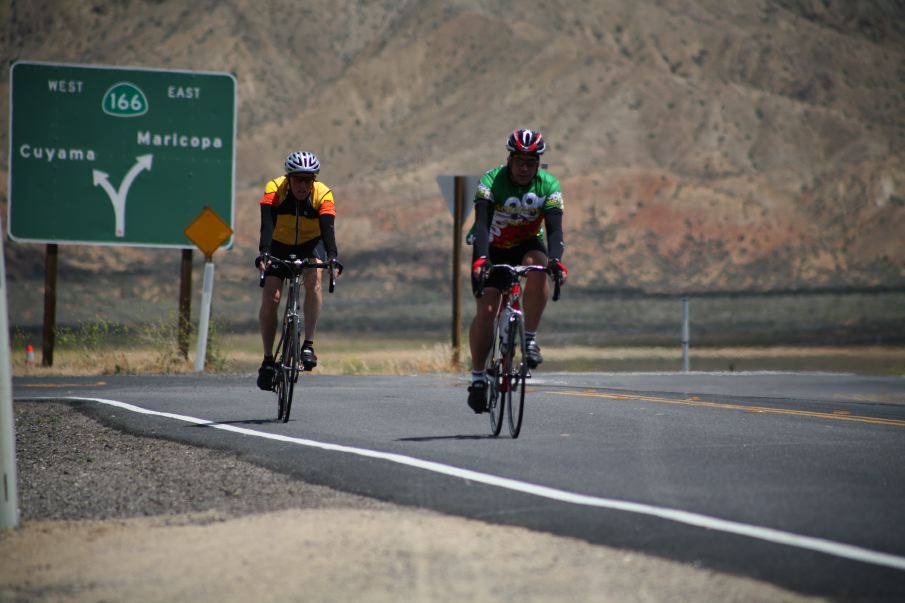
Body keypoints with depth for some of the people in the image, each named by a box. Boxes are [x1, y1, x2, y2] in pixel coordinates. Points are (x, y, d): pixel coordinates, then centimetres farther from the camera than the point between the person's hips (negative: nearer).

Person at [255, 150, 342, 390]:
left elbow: (327, 228, -36)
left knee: (314, 278, -31)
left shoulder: (323, 195, -25)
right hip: (280, 246, 0)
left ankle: (309, 344, -27)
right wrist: (264, 253, -54)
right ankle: (268, 360, 1)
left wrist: (333, 257, -53)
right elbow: (267, 225, -37)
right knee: (270, 298, -13)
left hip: (310, 245, 0)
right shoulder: (275, 189, -26)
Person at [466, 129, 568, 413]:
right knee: (486, 310, -15)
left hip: (527, 245, 1)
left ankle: (530, 339, -22)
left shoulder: (548, 185, -18)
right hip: (493, 249, -1)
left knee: (538, 267, -35)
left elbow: (554, 228, -27)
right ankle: (478, 376, 0)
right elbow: (482, 223, -36)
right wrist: (481, 259, -53)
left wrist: (556, 260, -47)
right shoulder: (491, 181, -24)